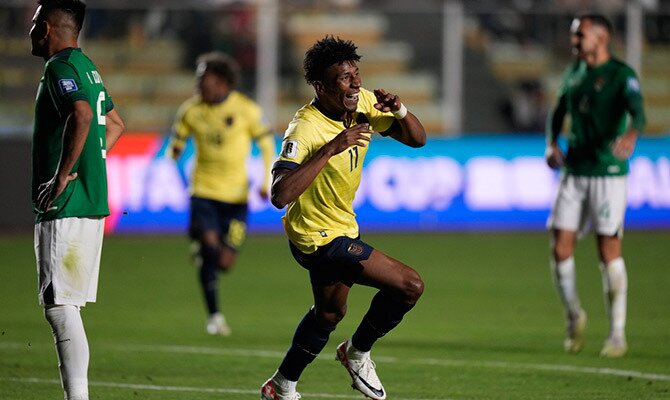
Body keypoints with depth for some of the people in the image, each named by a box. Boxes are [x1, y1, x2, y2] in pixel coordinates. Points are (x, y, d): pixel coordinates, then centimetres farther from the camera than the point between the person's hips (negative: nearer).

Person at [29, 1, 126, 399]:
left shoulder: (60, 67, -11)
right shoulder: (87, 66, 18)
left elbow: (81, 116, -30)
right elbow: (115, 124, 31)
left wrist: (63, 175, -24)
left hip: (64, 207, -10)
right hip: (92, 202, 10)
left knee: (61, 308, -10)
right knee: (64, 308, 13)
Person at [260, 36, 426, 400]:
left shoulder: (362, 103, -6)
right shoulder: (305, 129, -30)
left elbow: (416, 138, 3)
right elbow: (280, 195, -42)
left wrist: (399, 110, -19)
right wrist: (331, 149, -44)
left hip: (340, 225, 9)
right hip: (319, 237, -9)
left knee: (330, 312, 27)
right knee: (410, 285, -13)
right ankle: (358, 353, 10)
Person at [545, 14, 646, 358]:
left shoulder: (621, 75, -8)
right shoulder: (574, 73, 12)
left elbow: (638, 112, -25)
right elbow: (558, 112, 24)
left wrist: (630, 135, -47)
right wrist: (551, 144, 5)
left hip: (608, 174, -5)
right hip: (573, 172, 6)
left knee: (609, 252, -4)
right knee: (560, 250, -1)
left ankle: (617, 334, 5)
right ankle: (574, 316, 23)